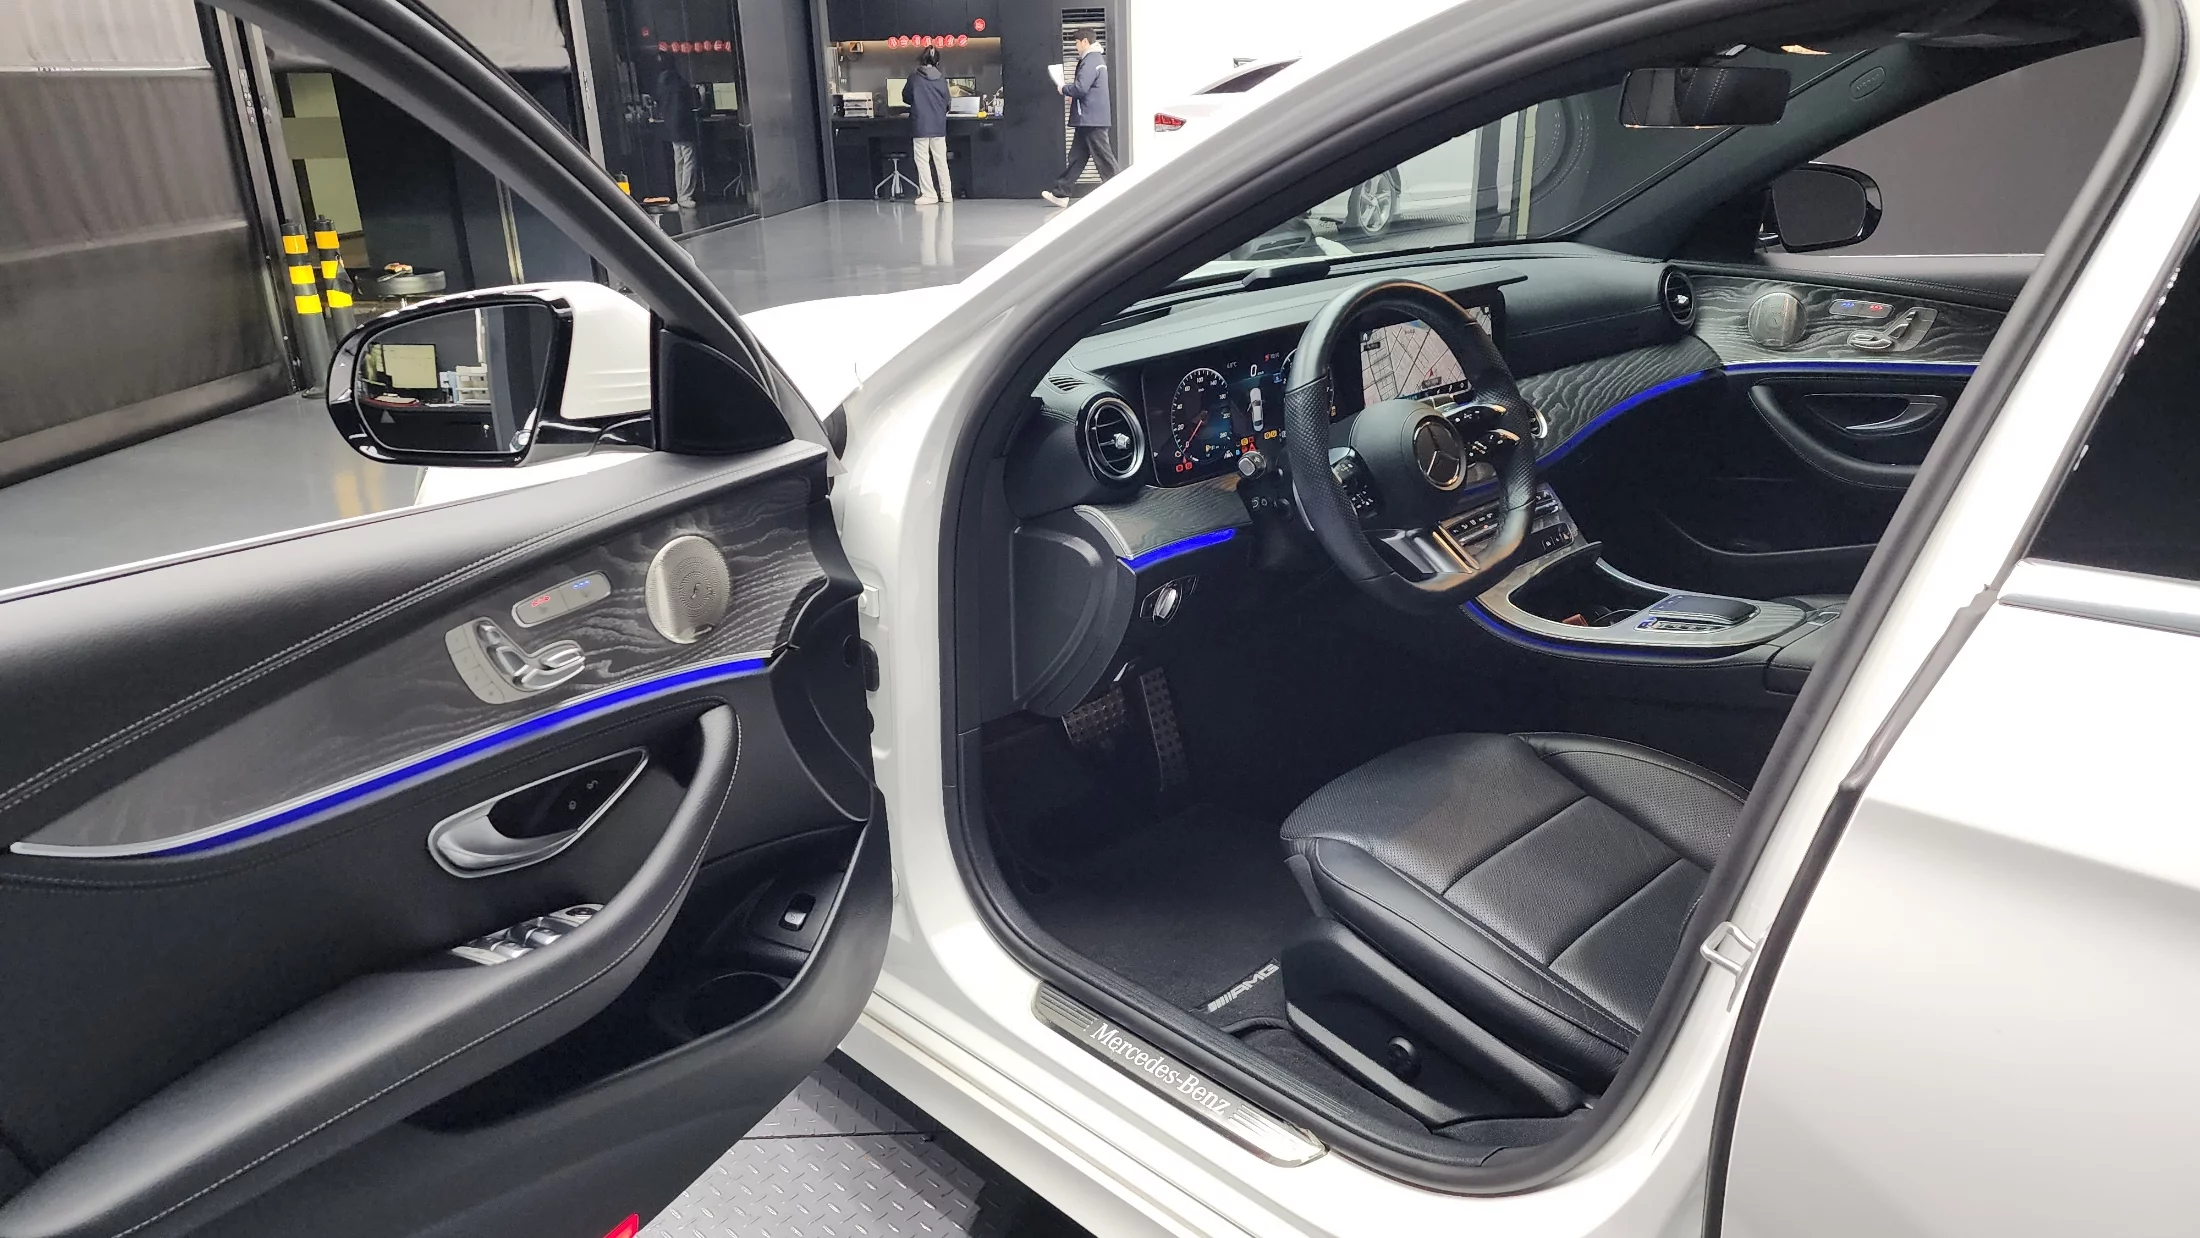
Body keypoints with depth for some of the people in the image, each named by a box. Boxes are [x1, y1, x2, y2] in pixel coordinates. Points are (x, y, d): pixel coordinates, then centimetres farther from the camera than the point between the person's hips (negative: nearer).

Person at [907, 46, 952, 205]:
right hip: (939, 125, 3)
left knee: (922, 160, 2)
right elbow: (946, 100, 10)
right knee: (941, 160, 10)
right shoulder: (942, 78, 1)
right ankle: (946, 193, 12)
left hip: (921, 125, -3)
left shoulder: (915, 77, -6)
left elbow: (906, 96, 6)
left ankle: (929, 194, -2)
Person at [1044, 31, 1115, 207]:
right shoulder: (1097, 59, 17)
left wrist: (1064, 88, -7)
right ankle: (1060, 193, 14)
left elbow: (1080, 88, -24)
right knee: (1076, 156, 10)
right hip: (1089, 118, 10)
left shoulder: (1090, 62, -16)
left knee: (1103, 156, -6)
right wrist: (1071, 84, 14)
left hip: (1091, 118, -10)